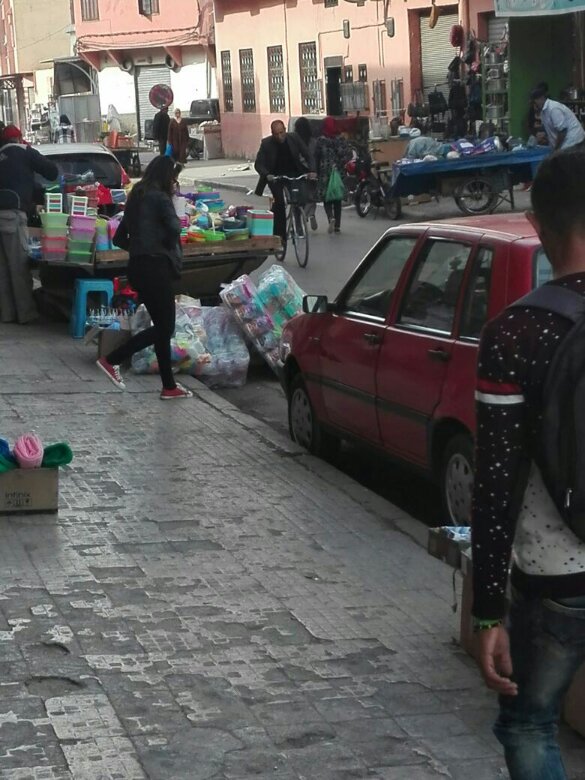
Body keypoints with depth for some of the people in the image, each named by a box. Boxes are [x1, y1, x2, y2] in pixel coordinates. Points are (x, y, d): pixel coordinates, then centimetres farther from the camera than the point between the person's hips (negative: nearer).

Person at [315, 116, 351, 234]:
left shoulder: (321, 140, -7)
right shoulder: (341, 139, 0)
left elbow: (316, 157, -4)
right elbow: (348, 154, -8)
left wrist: (316, 172, 5)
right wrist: (340, 164, -3)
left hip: (325, 172, -3)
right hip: (338, 172, 3)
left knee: (326, 197, 4)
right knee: (337, 198, 12)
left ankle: (331, 217, -23)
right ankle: (337, 225, 12)